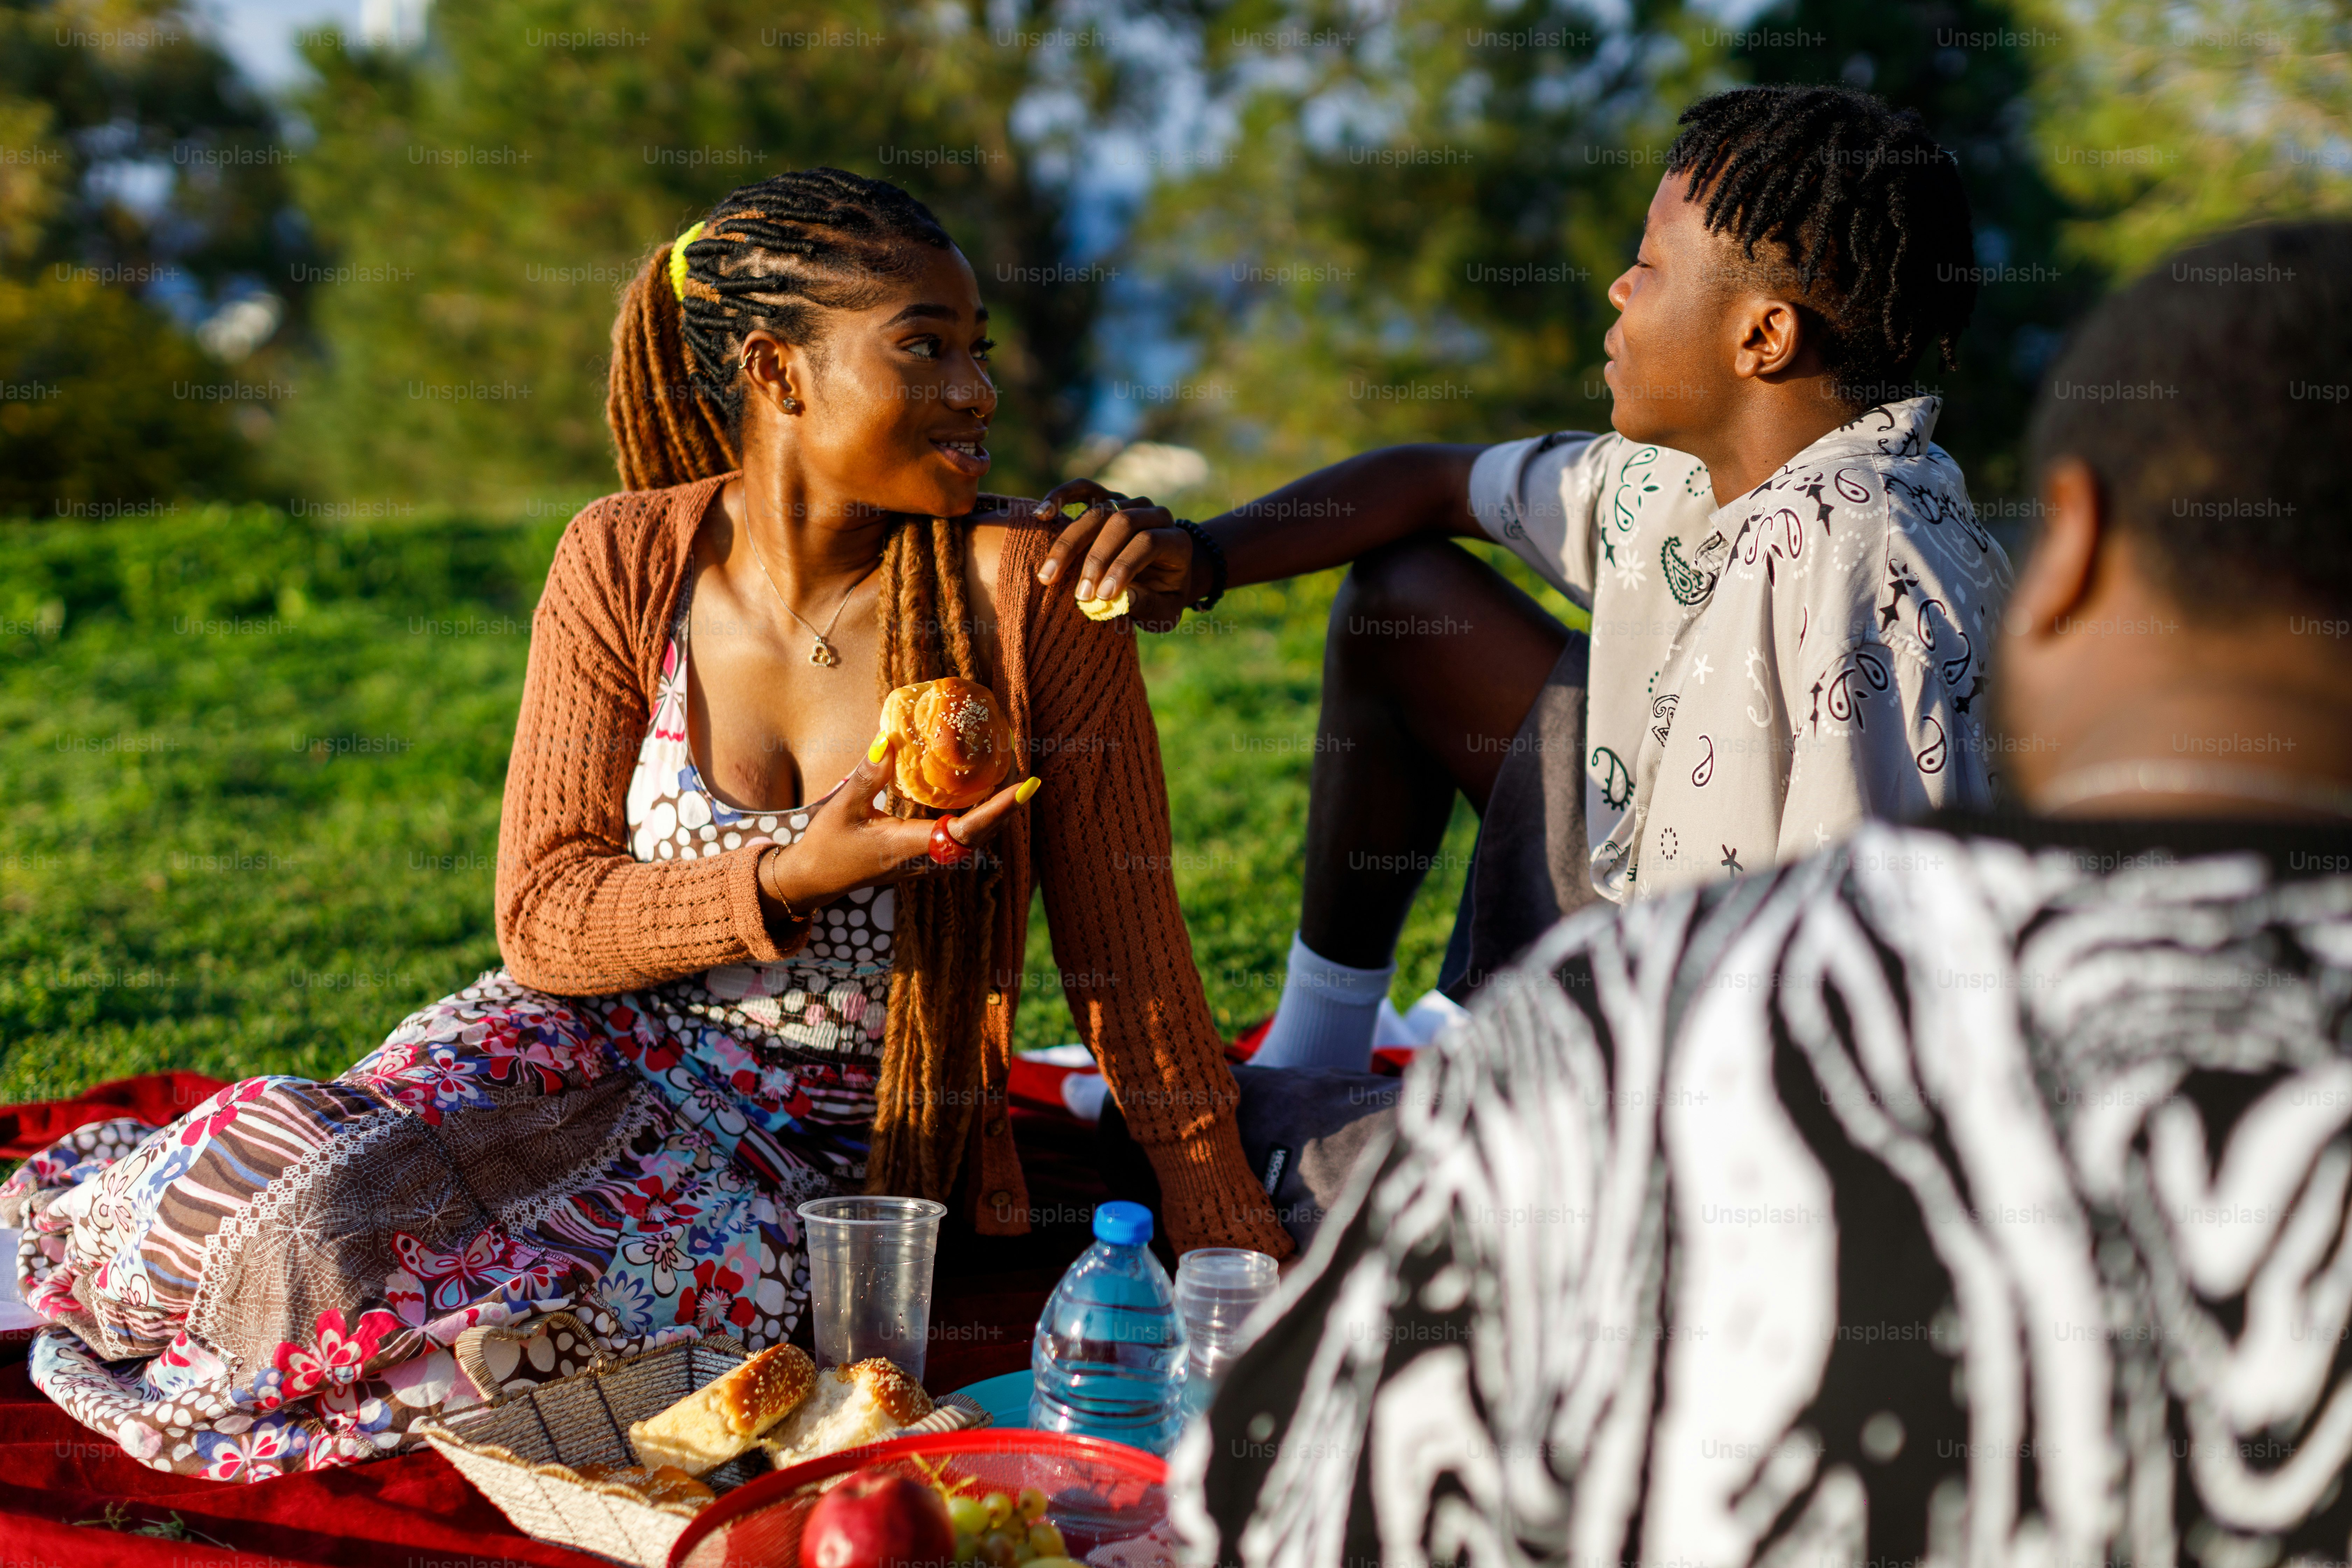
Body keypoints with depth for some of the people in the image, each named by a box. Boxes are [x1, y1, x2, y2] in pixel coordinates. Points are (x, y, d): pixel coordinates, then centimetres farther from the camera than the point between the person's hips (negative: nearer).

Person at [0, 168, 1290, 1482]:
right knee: (315, 1213, -29)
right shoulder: (626, 563, -6)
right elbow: (545, 921, -7)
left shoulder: (1025, 587, -12)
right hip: (599, 1044, 1)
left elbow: (1130, 947, -7)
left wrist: (1232, 1248, -8)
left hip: (844, 1149, -1)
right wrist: (793, 880, -24)